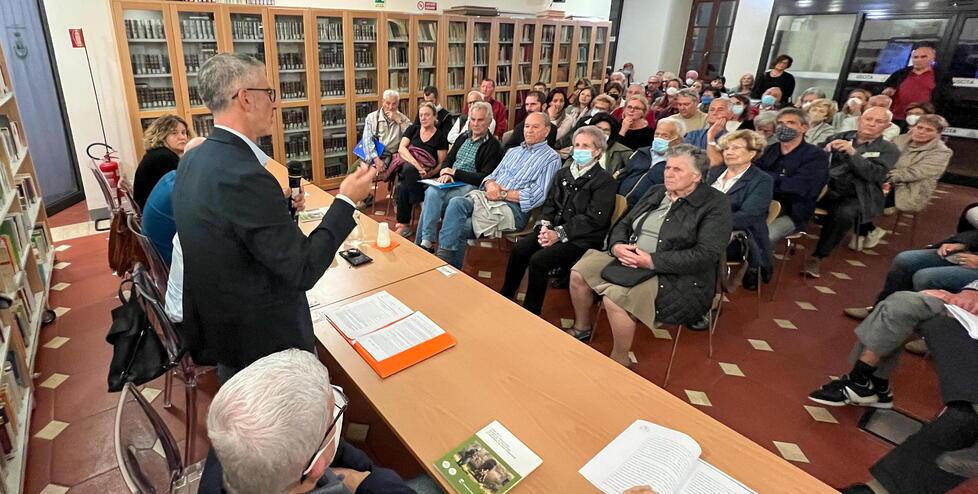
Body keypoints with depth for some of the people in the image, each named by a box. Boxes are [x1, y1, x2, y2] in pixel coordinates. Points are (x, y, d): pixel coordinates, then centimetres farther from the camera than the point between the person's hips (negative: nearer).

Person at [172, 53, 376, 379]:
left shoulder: (194, 161, 0)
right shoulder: (243, 175, -29)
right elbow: (303, 270, -26)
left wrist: (278, 205, 3)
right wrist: (347, 200, -19)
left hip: (217, 326, 9)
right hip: (264, 340, -9)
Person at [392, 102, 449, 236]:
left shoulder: (441, 135, 8)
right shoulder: (413, 129, 15)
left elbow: (441, 163, 3)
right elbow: (401, 148, -1)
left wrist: (430, 174, -19)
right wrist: (416, 163, -20)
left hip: (426, 172, -2)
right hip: (406, 166, 2)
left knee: (403, 187, -34)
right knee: (408, 169, -38)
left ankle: (403, 224, -21)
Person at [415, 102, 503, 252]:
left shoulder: (493, 146, -4)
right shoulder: (464, 137, 16)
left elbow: (484, 178, -12)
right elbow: (447, 160, 20)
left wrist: (455, 172, -11)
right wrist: (445, 172, -5)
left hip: (470, 187, -6)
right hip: (451, 183, 6)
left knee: (432, 195, -28)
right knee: (431, 192, -27)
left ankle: (424, 242, -20)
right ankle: (426, 242, -24)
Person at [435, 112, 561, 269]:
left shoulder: (551, 158, 4)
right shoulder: (513, 151, 26)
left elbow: (536, 196, -8)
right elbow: (492, 176, 23)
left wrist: (503, 194, -11)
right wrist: (490, 183, -3)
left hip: (514, 208, -6)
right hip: (488, 198, 6)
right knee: (456, 203, -25)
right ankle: (444, 256, -26)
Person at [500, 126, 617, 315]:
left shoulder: (605, 180, -5)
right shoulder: (563, 173, 16)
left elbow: (594, 219, -14)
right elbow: (549, 203, 13)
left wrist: (559, 234, -19)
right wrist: (545, 225, -8)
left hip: (583, 238, -6)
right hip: (556, 230, 6)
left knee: (539, 260, -26)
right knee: (519, 249, -16)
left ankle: (531, 312, -9)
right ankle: (504, 299, -1)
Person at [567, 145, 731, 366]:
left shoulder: (715, 204, -7)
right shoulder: (656, 192, 14)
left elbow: (706, 255, -18)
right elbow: (623, 224, 14)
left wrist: (651, 261, -23)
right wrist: (617, 246, -10)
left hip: (675, 278, -7)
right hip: (628, 260, 7)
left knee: (614, 296, -30)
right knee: (579, 273, -8)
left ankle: (619, 361, -6)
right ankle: (581, 328, 17)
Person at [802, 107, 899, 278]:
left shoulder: (889, 150, 10)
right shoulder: (841, 137, 19)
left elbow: (874, 174, -7)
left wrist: (851, 152, -16)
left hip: (854, 196, -2)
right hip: (825, 187, 2)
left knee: (844, 213, -37)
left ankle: (817, 257, -25)